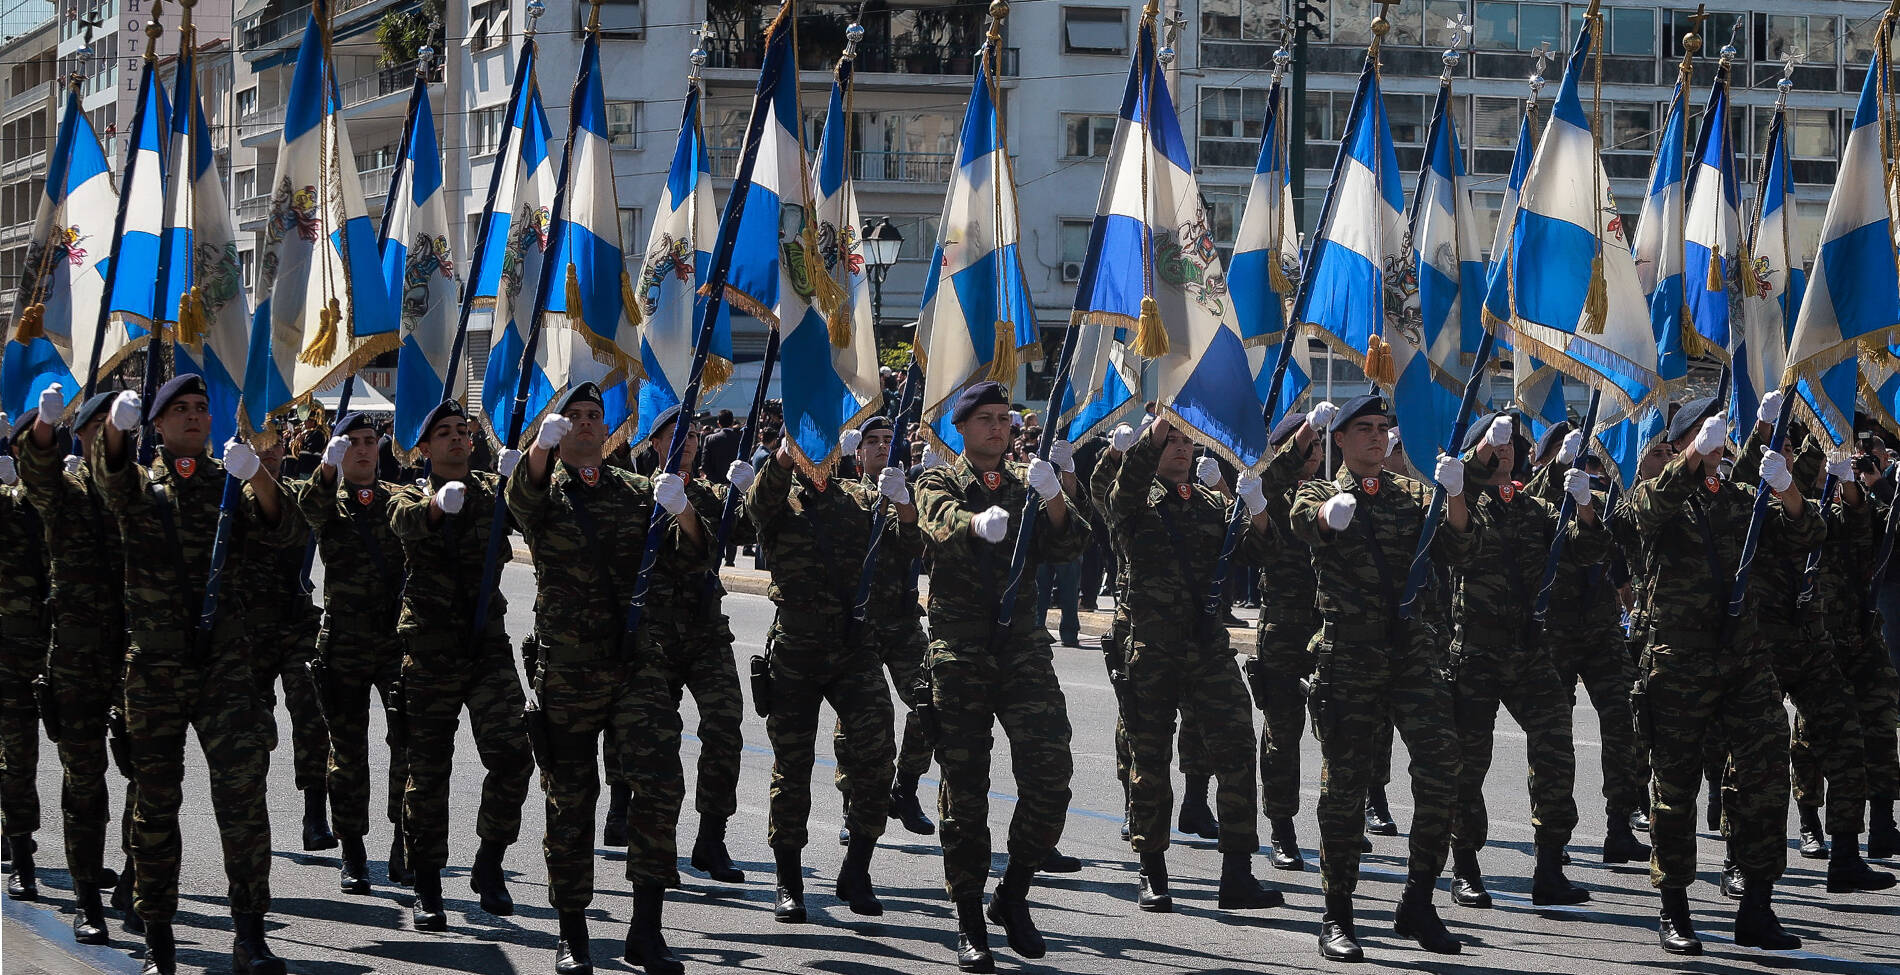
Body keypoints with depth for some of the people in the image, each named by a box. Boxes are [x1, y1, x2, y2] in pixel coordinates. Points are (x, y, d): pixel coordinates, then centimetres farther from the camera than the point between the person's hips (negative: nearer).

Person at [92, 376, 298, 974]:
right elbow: (111, 475, -19)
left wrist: (258, 477, -30)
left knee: (243, 783, -10)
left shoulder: (228, 482, 10)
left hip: (222, 658, 0)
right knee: (155, 796, 4)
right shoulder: (139, 484, 7)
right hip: (153, 661, 0)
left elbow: (279, 532, -8)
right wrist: (115, 426, -43)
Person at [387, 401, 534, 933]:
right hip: (429, 650, -1)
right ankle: (427, 891, 11)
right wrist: (438, 502, -43)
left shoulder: (492, 493, 12)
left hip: (488, 646, 1)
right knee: (428, 770, 2)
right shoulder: (412, 496, 4)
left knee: (512, 754, -16)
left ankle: (489, 863, 3)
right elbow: (406, 521, -19)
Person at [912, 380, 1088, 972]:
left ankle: (1014, 895, 7)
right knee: (964, 787, -1)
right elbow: (942, 524, -17)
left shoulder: (1027, 485, 15)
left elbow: (1066, 547, -1)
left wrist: (1054, 501, -22)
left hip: (1023, 646, 2)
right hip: (958, 651, -2)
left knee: (1050, 771, -11)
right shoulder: (940, 483, 7)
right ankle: (969, 925, 7)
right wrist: (979, 523, -41)